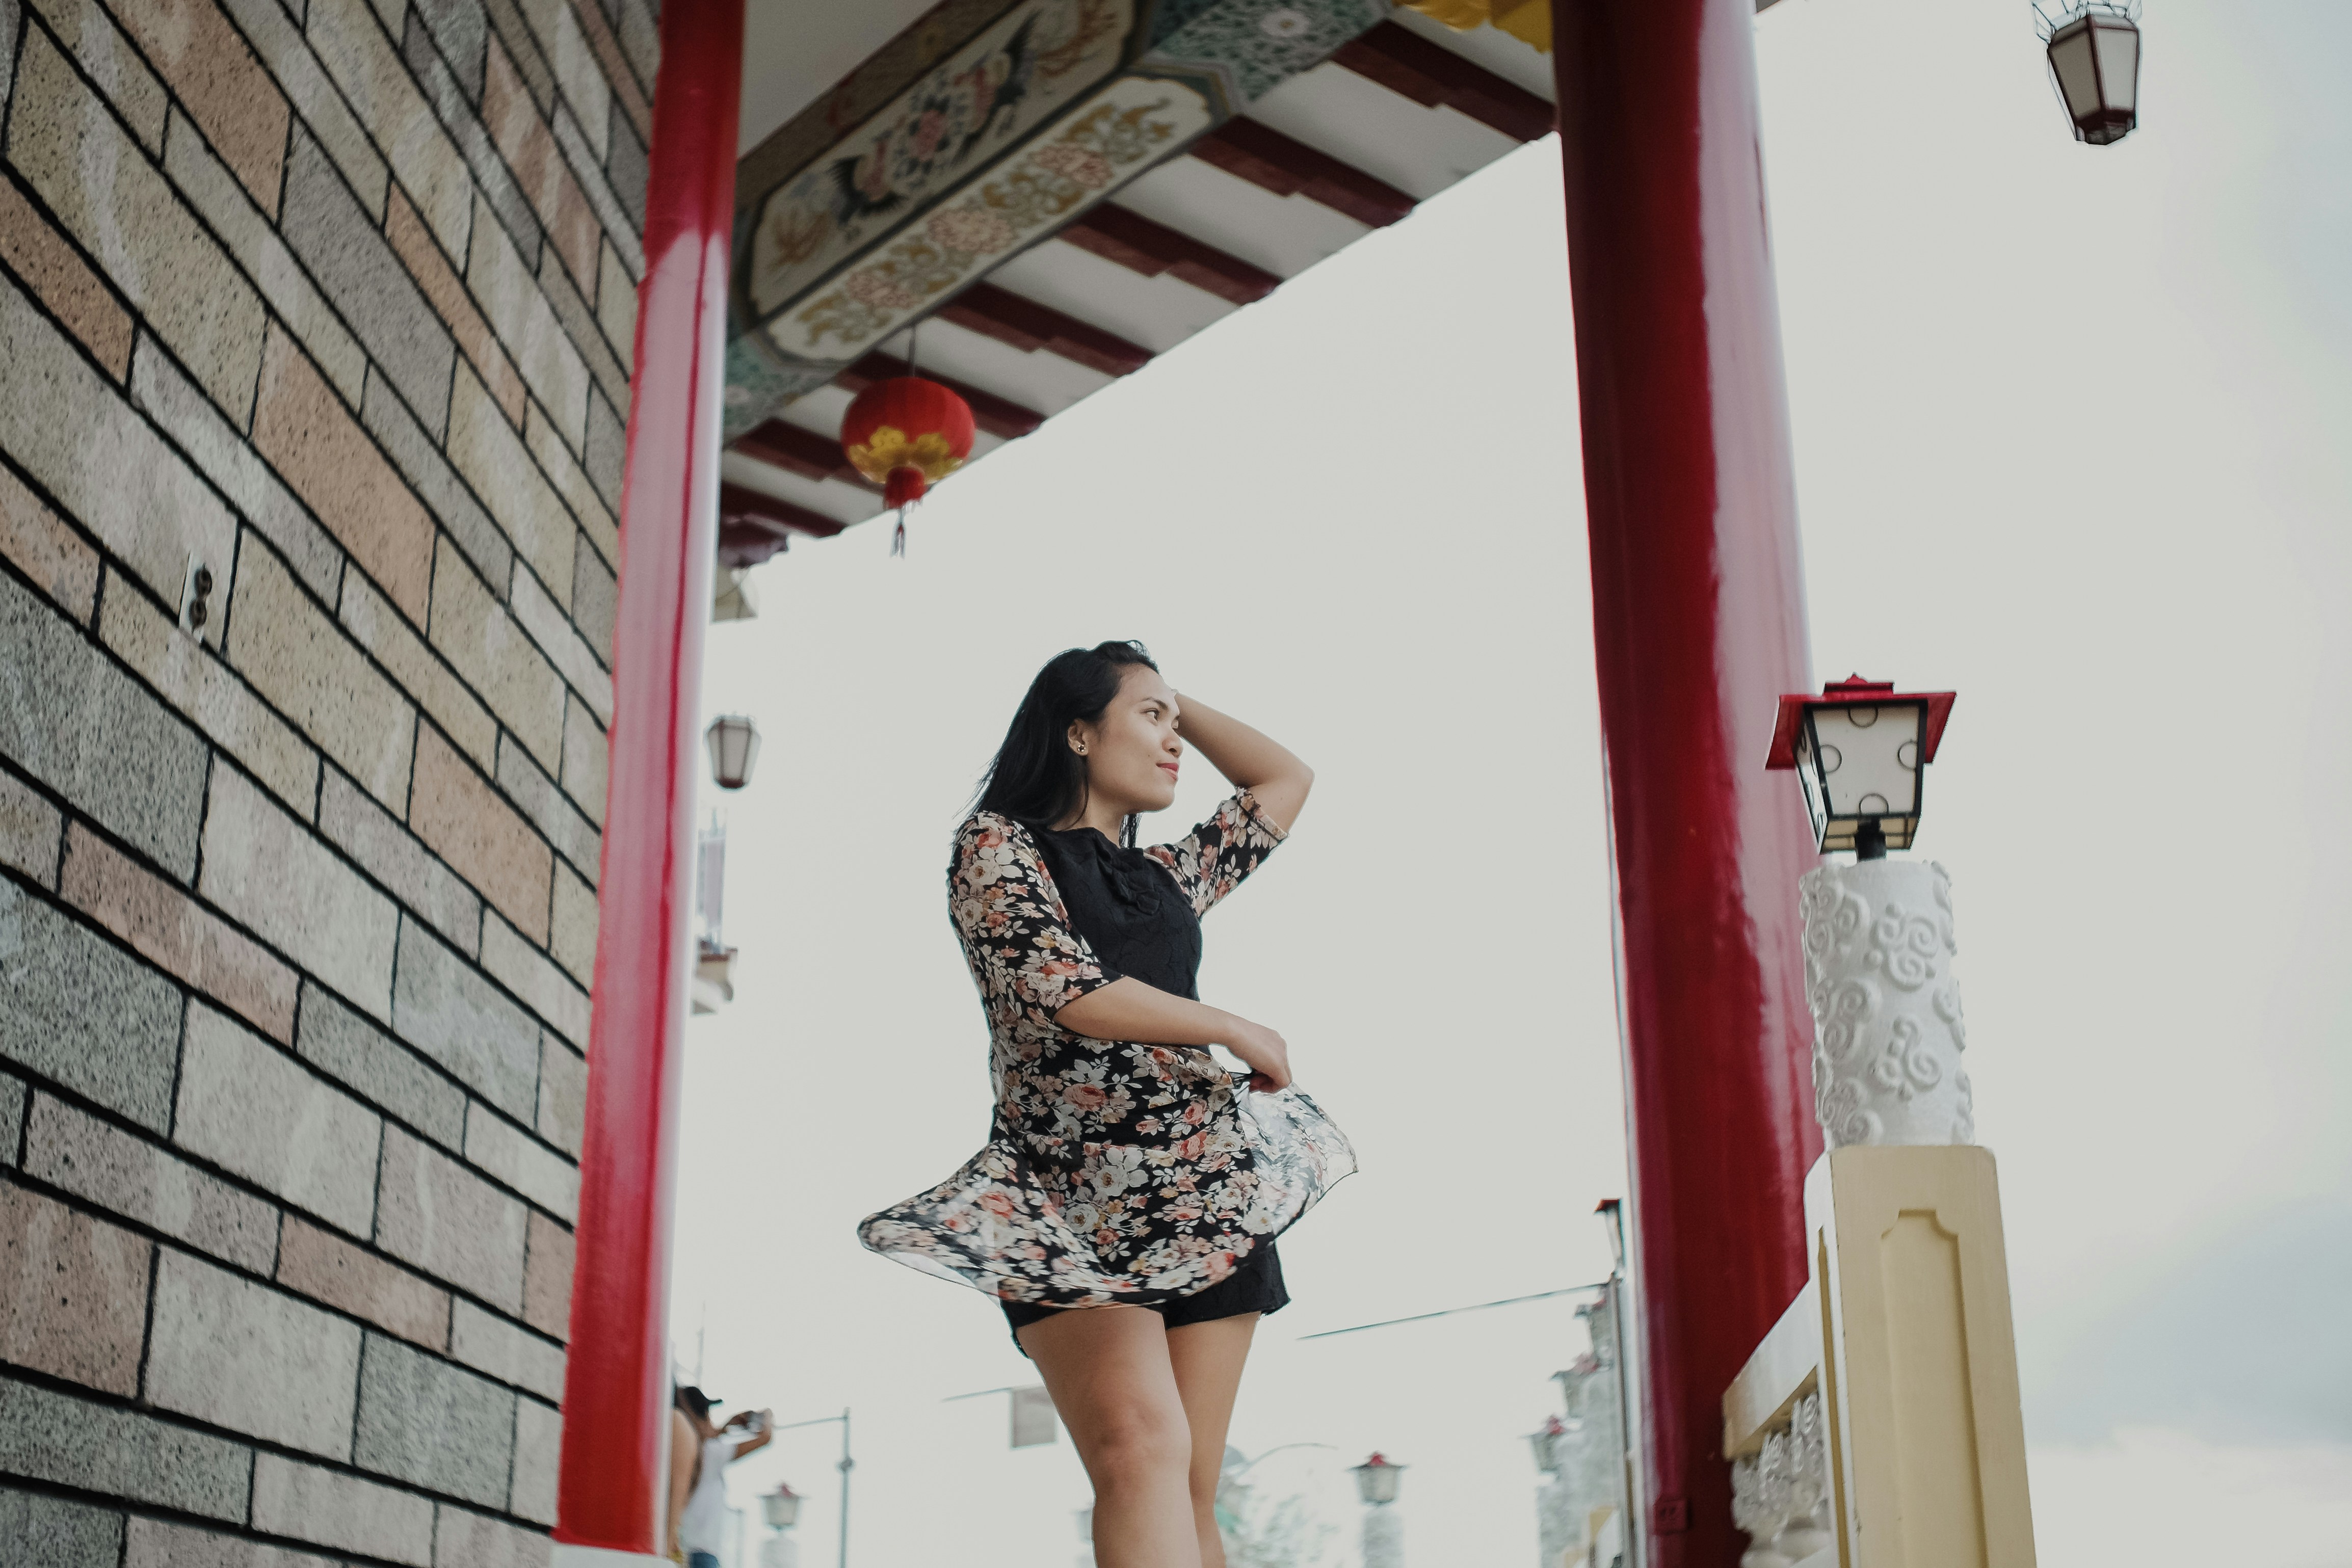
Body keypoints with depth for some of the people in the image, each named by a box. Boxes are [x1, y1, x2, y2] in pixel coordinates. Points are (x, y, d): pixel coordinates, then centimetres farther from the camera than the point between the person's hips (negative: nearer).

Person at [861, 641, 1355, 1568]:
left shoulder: (1166, 877, 24)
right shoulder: (997, 845, 7)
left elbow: (1287, 779, 36)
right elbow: (1073, 994, -8)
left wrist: (1179, 708, 32)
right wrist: (1239, 1032, 0)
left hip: (1208, 1189, 6)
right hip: (1073, 1203, -5)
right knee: (1140, 1445, -26)